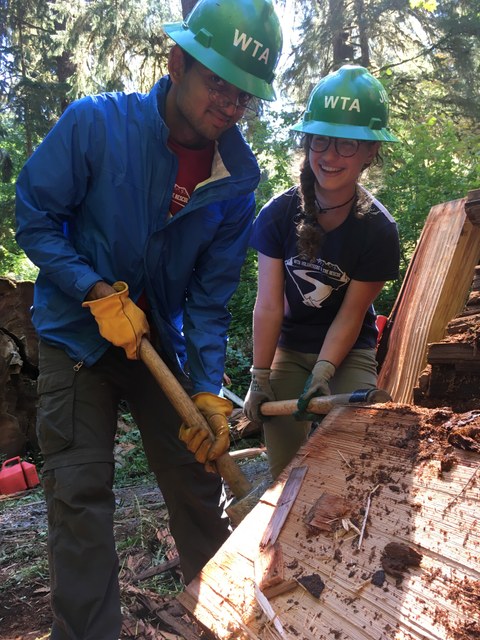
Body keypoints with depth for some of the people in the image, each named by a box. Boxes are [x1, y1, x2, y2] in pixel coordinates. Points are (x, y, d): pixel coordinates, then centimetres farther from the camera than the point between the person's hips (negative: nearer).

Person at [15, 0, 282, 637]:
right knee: (80, 496, -3)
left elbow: (210, 293, -6)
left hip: (163, 339, 3)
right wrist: (99, 293, -21)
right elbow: (35, 218, -9)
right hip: (77, 336, -2)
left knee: (197, 481, 10)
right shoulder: (95, 123, -15)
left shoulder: (236, 180, -7)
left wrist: (209, 391, -13)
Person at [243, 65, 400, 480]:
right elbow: (268, 305, -15)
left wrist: (322, 374, -23)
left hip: (349, 354, -1)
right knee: (284, 468, 4)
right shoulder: (279, 214, -15)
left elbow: (350, 316, -13)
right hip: (289, 349, 1)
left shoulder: (378, 230, -17)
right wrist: (260, 376, -13)